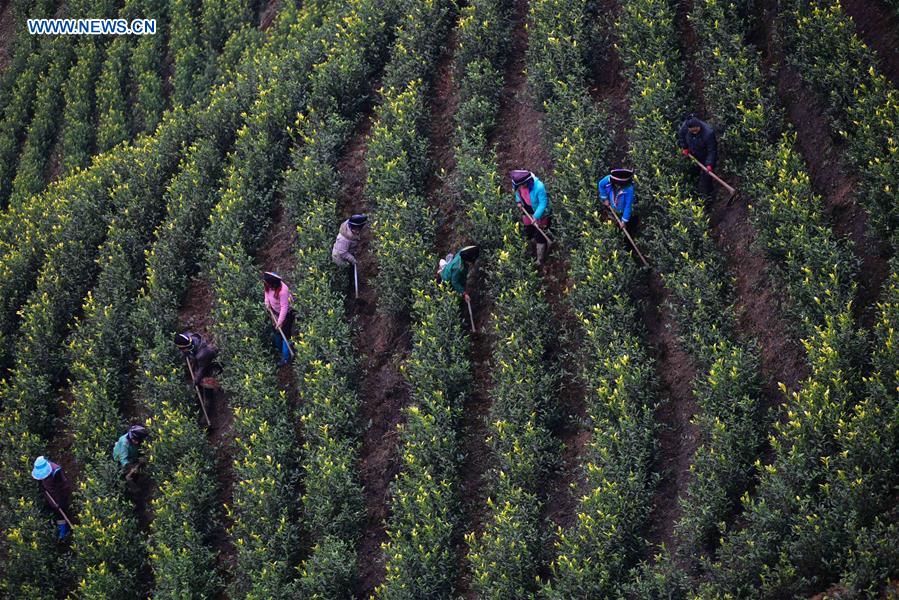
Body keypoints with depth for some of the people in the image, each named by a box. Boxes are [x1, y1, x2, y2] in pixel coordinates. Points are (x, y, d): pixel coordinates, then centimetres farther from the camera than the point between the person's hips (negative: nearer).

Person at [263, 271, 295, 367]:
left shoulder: (283, 291, -41)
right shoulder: (269, 286, -20)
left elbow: (284, 307, -34)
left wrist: (280, 322, -29)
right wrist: (267, 302, -4)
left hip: (286, 313, -8)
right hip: (275, 311, 8)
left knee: (285, 334, 3)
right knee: (276, 330, 26)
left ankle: (286, 357, 17)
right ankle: (278, 348, 52)